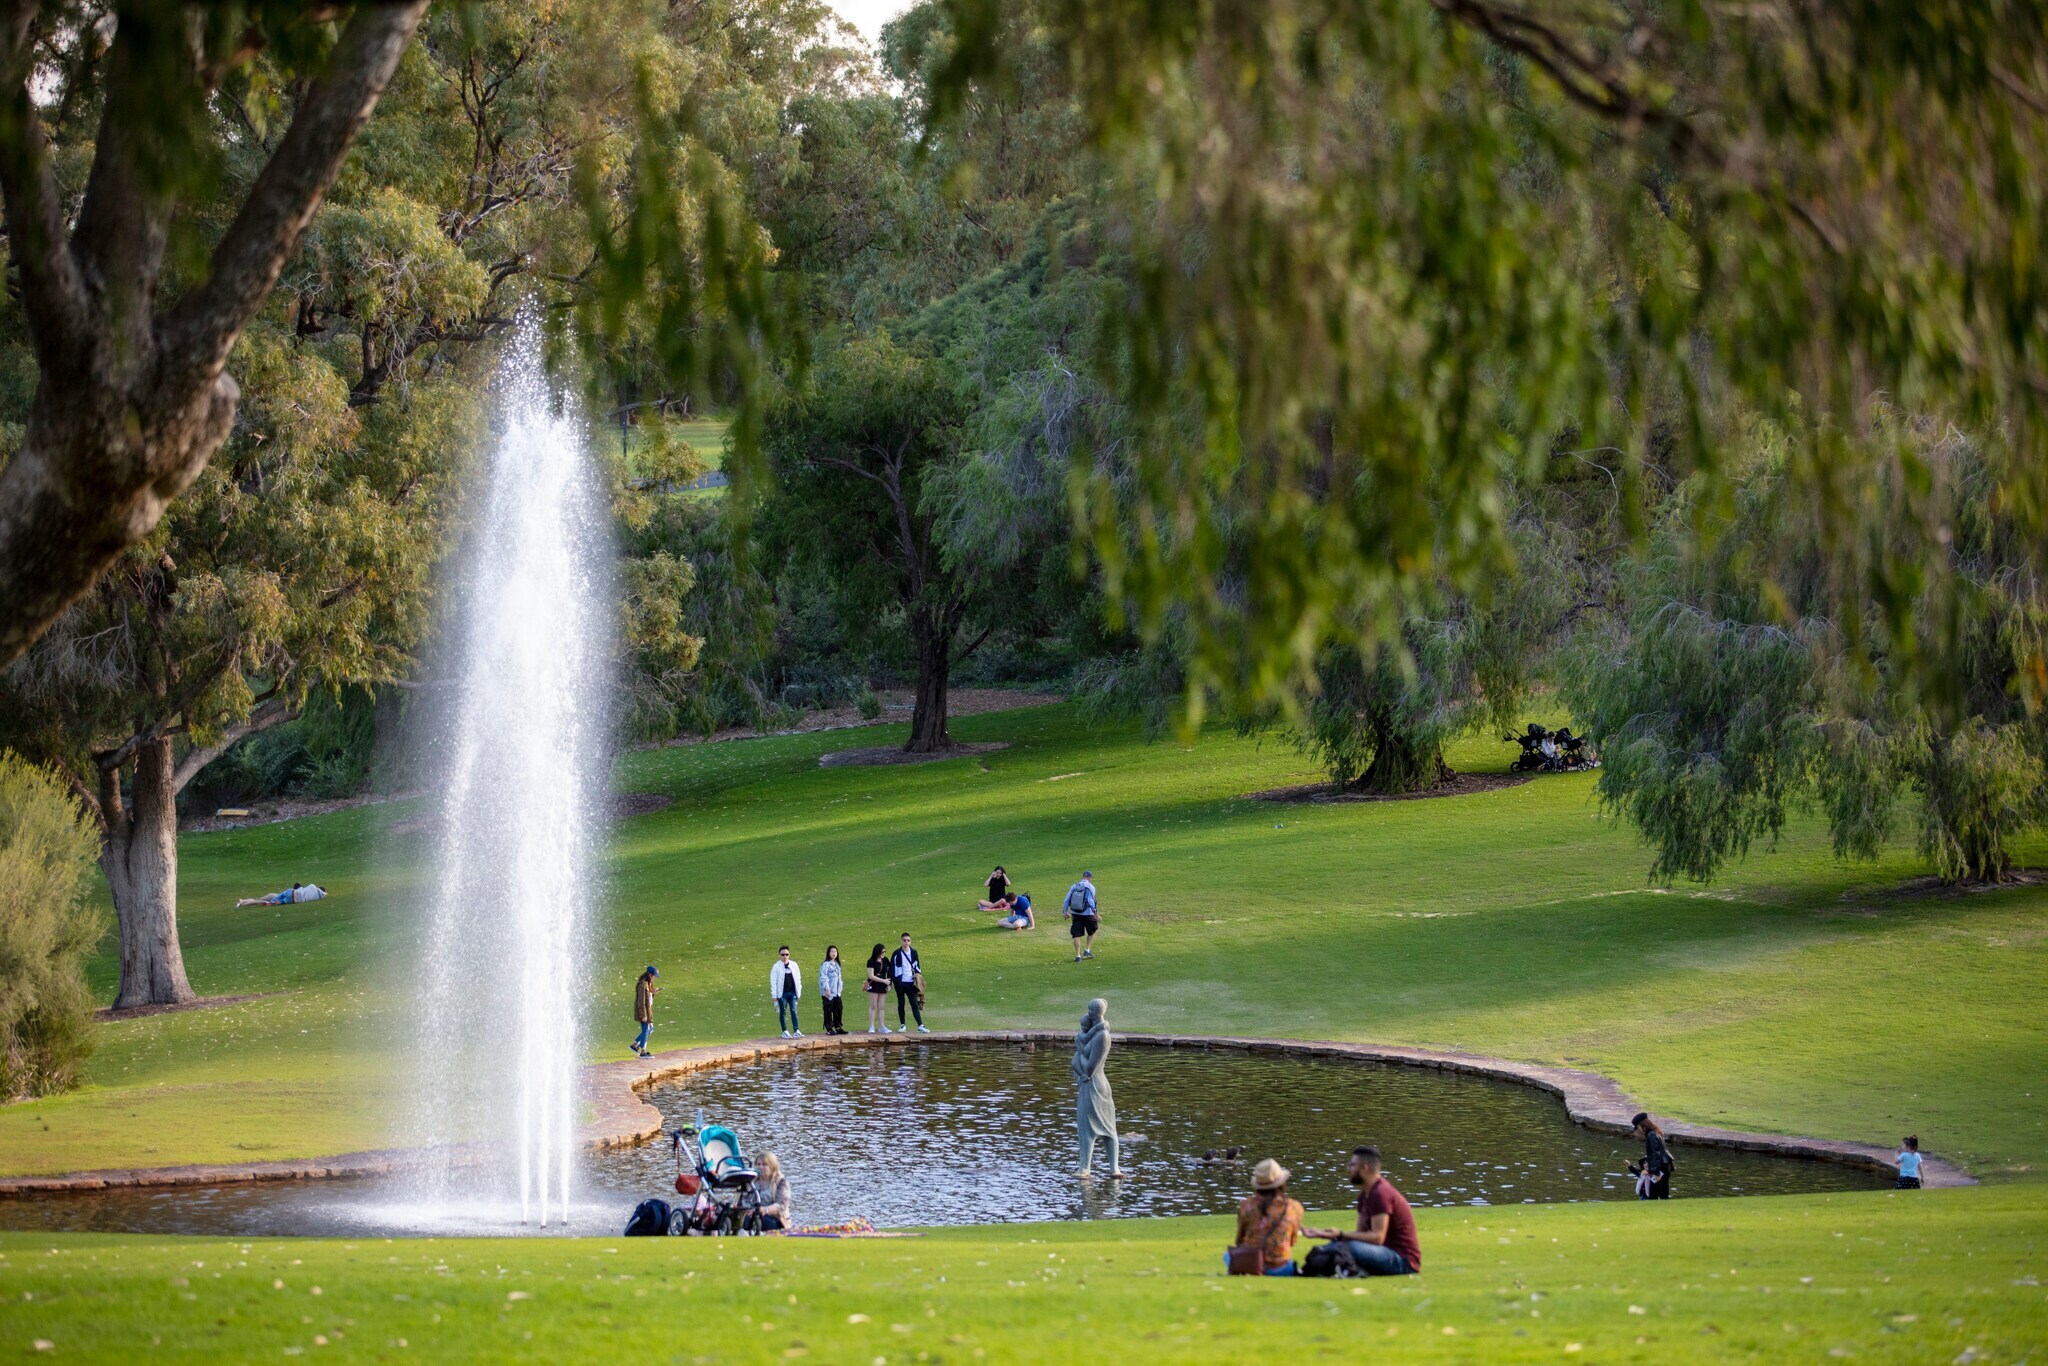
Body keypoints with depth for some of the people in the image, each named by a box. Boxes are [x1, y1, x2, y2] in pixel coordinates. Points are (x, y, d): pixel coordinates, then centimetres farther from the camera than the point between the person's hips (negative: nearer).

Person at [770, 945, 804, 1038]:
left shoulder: (794, 965, 7)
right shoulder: (776, 967, -3)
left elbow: (798, 979, 12)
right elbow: (773, 982, -3)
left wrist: (799, 993, 10)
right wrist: (775, 996, -7)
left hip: (792, 992, 2)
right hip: (782, 993, -2)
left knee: (794, 1011, -2)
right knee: (783, 1012, 4)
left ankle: (796, 1031, -4)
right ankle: (785, 1031, 12)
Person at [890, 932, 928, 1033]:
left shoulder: (914, 953, 8)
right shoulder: (897, 954, 0)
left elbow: (917, 967, 16)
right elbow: (891, 968, 1)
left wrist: (919, 978, 10)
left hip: (911, 983, 1)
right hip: (900, 983, -1)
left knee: (915, 1004, -3)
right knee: (901, 1003, 6)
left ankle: (920, 1025, -7)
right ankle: (902, 1025, 13)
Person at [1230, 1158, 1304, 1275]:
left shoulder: (1247, 1205, -8)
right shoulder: (1294, 1207, -8)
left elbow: (1239, 1240, 4)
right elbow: (1292, 1242, 6)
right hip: (1278, 1269, 1)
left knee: (1228, 1255, 34)